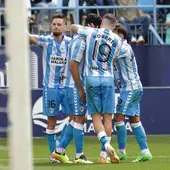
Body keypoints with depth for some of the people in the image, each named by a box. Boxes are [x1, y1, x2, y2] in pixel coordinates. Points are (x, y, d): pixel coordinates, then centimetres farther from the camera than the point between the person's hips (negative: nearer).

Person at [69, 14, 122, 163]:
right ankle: (104, 155, 2)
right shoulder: (117, 40, 4)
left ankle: (106, 144, -20)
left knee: (96, 116, 2)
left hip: (92, 78, -1)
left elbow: (72, 27, 18)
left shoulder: (91, 32, 1)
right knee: (108, 116, 5)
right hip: (108, 78, 1)